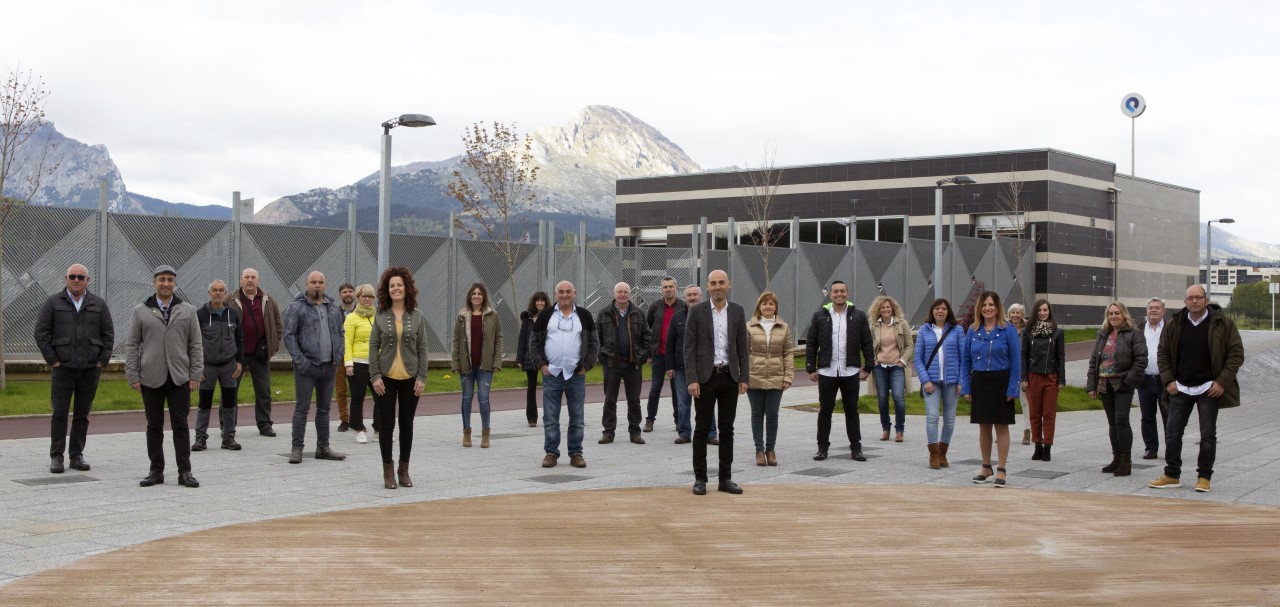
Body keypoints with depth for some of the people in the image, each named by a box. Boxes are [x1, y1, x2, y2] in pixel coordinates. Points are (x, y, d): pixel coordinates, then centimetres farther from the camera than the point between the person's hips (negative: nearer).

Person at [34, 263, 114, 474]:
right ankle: (56, 457, 5)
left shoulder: (99, 304, 7)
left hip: (90, 369, 2)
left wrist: (102, 361, 0)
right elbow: (41, 333, 1)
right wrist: (52, 360, -5)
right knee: (59, 413, -1)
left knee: (82, 414, 6)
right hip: (63, 368, -2)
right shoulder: (53, 302, 3)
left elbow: (108, 335, 8)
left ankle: (77, 456, 13)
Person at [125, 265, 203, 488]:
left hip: (179, 378, 0)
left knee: (180, 425, 0)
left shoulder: (188, 311, 8)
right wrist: (133, 376, -2)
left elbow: (196, 345, 6)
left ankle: (184, 472, 4)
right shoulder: (141, 311, 7)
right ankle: (156, 471, 13)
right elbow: (132, 345, 6)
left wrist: (196, 375, -1)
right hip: (151, 378, 0)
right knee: (154, 426, 6)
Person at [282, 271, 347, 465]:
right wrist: (301, 361, -15)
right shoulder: (296, 307, -5)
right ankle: (297, 449, 2)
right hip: (306, 367, -5)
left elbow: (340, 333, 18)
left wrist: (338, 356, 5)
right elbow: (289, 336, -8)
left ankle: (323, 448, 19)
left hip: (329, 367, 5)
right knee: (302, 408, -3)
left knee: (324, 408, 12)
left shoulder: (333, 307, 12)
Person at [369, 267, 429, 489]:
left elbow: (422, 348, 2)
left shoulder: (416, 316, 1)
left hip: (410, 379, 1)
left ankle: (404, 470, 19)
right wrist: (375, 376, -7)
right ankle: (388, 471, 12)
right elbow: (373, 347, 0)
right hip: (386, 378, -1)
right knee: (386, 425, 3)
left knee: (407, 425, 8)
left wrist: (422, 378, -3)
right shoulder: (381, 316, 0)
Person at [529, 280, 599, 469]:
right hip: (551, 374, 0)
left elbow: (594, 343, 7)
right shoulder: (545, 315, 5)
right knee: (550, 418, 3)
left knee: (577, 418, 5)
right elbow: (534, 342, 8)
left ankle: (576, 453, 13)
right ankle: (551, 453, 11)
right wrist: (541, 364, -3)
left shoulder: (584, 316, 5)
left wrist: (586, 366, -2)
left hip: (576, 375, 0)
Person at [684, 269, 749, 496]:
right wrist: (692, 380, -12)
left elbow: (743, 347, 7)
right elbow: (689, 348, -4)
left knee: (727, 428, 7)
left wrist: (744, 378, 0)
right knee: (702, 428, 2)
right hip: (706, 376, -3)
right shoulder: (697, 312, -2)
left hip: (730, 376, 3)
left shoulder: (737, 312, 6)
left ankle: (726, 478, 13)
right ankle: (700, 479, 8)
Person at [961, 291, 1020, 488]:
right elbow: (965, 360, 8)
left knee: (1001, 427, 2)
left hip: (1001, 382, -3)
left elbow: (1015, 361, -7)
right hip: (979, 383, 4)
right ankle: (986, 468, 21)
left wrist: (1012, 389, -12)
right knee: (983, 427, 11)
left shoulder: (1008, 330, -5)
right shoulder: (973, 331, 5)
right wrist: (965, 387, 1)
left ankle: (1001, 471, 7)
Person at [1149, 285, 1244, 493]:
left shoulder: (1222, 324, -4)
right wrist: (1168, 380, 1)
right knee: (1172, 433, 4)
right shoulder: (1174, 325, 4)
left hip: (1209, 389, -3)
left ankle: (1204, 477, 9)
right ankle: (1171, 475, 13)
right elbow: (1163, 353, 11)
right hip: (1180, 388, 3)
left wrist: (1222, 382, -10)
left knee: (1208, 435, 1)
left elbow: (1236, 353, -3)